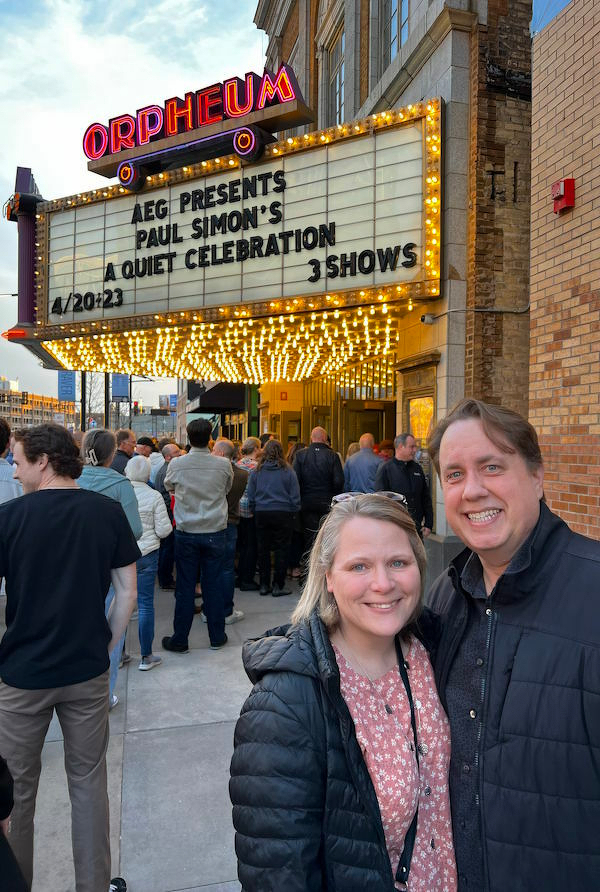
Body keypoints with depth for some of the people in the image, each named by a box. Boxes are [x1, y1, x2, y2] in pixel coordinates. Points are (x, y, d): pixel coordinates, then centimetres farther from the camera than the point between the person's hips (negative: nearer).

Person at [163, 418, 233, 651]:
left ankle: (179, 640, 17)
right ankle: (217, 637, 21)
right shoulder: (223, 464, -9)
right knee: (213, 585, 10)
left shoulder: (177, 464, -10)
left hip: (186, 533, 0)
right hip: (215, 532, 0)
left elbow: (169, 487, 11)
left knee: (185, 587, 7)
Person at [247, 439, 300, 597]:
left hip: (262, 514, 2)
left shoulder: (256, 471, 2)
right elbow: (295, 497, -1)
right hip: (283, 514, -2)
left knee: (263, 549, 10)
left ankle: (264, 585, 16)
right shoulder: (287, 471, -4)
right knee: (281, 550, 4)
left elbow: (250, 497, 6)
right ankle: (278, 586, 6)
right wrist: (293, 512, 11)